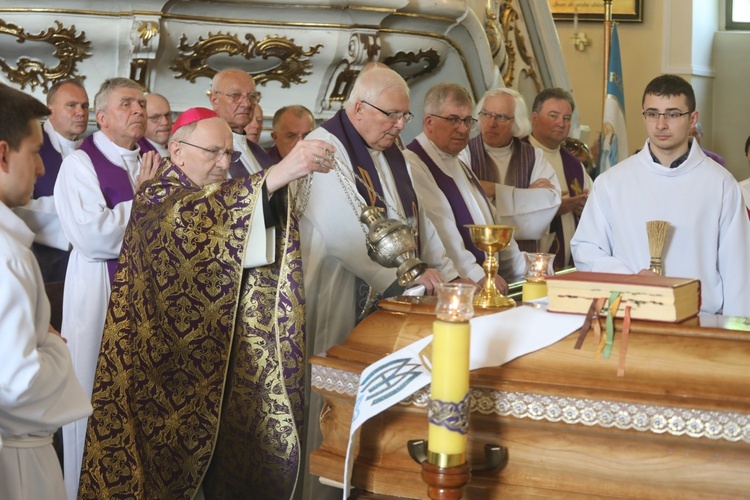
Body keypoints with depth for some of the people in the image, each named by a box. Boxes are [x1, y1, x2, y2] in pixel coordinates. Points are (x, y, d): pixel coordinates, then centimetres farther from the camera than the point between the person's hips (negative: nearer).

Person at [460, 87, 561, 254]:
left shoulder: (534, 156, 11)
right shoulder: (465, 154, 1)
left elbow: (551, 201, -4)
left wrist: (494, 190, -7)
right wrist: (529, 193, -3)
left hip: (525, 253, 2)